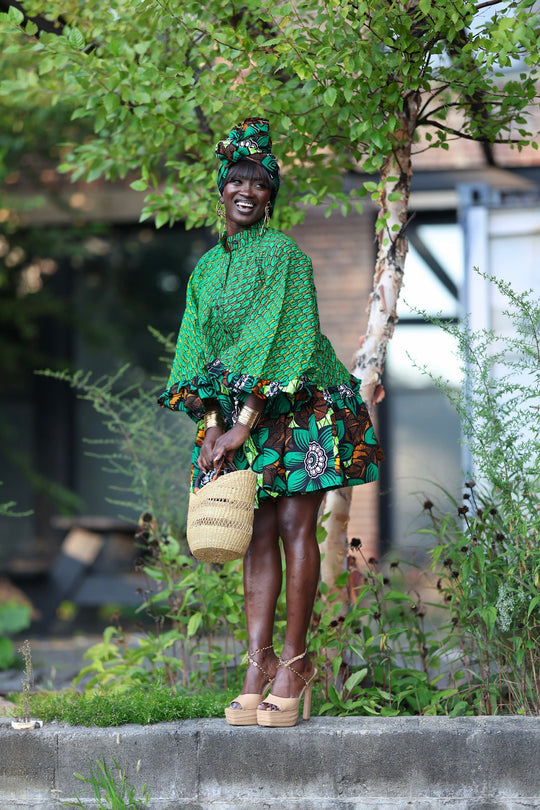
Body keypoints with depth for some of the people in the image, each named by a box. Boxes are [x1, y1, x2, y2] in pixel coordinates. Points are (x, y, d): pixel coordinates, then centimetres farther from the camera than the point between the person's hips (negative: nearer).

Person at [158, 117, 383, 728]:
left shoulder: (284, 254, -7)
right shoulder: (206, 269, 12)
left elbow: (286, 338, -15)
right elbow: (197, 349, 9)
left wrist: (245, 423, -18)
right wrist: (212, 424, -5)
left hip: (299, 406, -5)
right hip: (237, 413, 5)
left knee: (294, 527, -9)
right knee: (258, 536, 0)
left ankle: (293, 661, -5)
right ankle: (257, 670, -4)